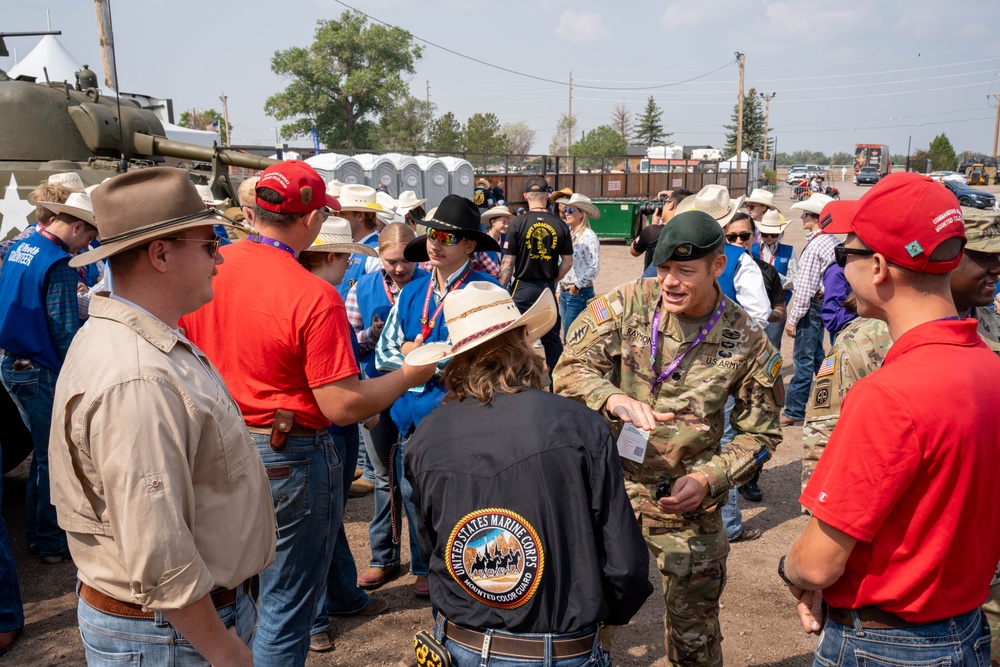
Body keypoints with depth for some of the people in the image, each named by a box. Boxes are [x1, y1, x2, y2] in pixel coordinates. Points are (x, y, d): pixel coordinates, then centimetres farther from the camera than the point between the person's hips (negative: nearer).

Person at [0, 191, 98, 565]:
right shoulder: (59, 264, -20)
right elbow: (65, 332, -22)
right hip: (41, 372, -9)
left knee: (43, 450, 21)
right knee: (52, 457, 3)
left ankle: (37, 532, 33)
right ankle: (52, 543, 15)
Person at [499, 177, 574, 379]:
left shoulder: (518, 223, -9)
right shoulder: (560, 225, -1)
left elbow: (508, 262, -8)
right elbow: (568, 262, 2)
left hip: (523, 288, -3)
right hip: (548, 288, 3)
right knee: (552, 338, 14)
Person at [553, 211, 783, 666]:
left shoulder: (747, 342, -8)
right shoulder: (626, 304, -9)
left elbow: (760, 431, 0)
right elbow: (571, 368, -12)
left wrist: (709, 479, -15)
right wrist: (614, 399, -32)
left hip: (687, 502, 0)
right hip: (608, 483, 0)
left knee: (694, 625, 17)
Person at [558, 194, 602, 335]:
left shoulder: (588, 236, -12)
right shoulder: (568, 234, 11)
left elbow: (594, 267, -18)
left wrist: (577, 285, -12)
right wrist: (559, 291, 15)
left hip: (579, 293, -8)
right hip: (564, 292, 8)